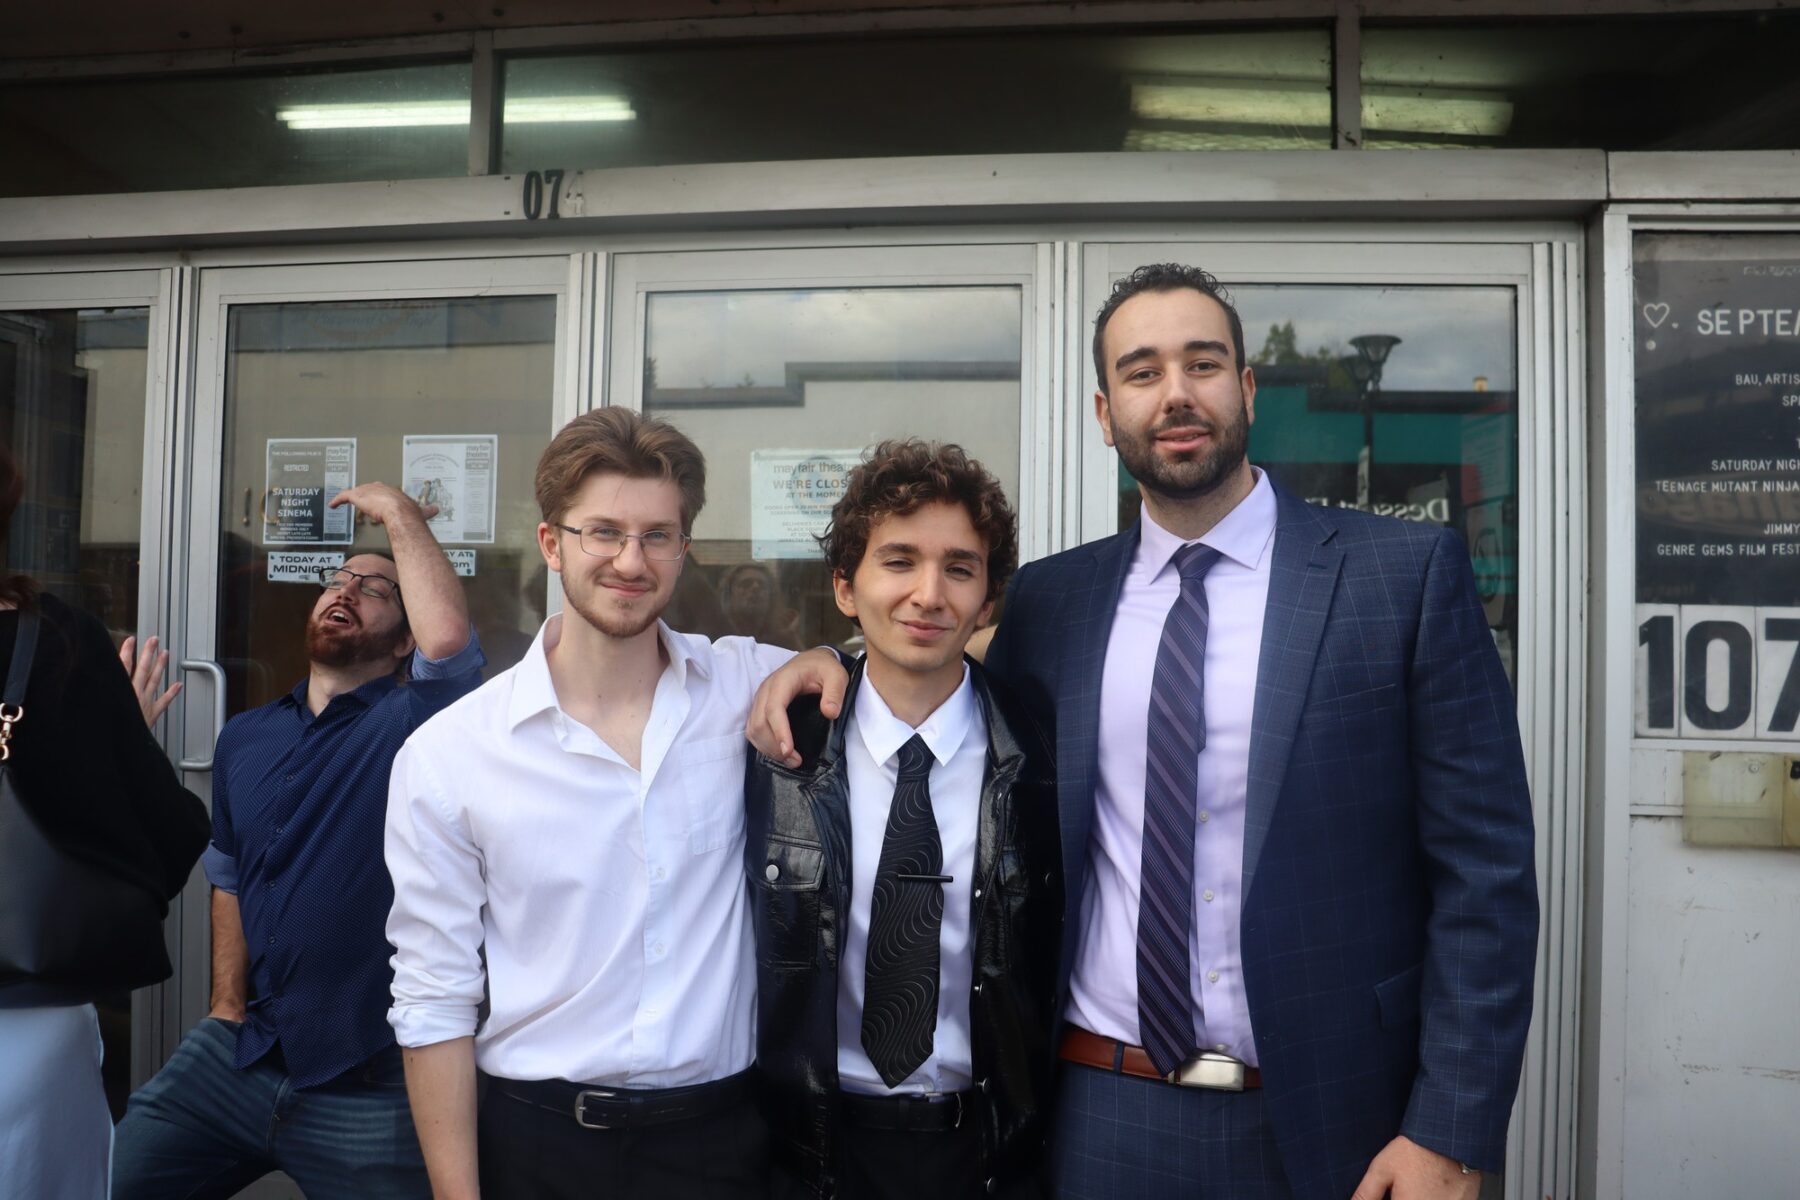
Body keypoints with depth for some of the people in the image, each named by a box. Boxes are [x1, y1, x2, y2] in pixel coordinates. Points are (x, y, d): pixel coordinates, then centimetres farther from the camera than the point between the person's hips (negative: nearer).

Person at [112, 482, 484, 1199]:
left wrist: (397, 511, -18)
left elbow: (448, 636, -31)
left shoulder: (412, 725, -9)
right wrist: (227, 1009, 10)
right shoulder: (243, 739, 10)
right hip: (238, 1055, 6)